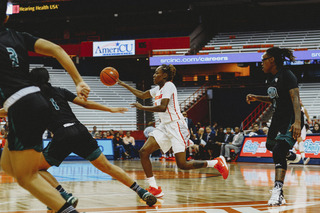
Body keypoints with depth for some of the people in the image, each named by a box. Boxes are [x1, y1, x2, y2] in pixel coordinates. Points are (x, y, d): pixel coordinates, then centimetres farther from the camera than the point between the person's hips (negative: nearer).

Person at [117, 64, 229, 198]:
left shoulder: (168, 86, -11)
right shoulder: (158, 89, 17)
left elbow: (162, 107, -22)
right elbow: (142, 95, 30)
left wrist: (142, 108, -14)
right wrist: (124, 85, 27)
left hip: (176, 125, -9)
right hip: (164, 126, 9)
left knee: (182, 165, -14)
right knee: (143, 152, -6)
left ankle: (217, 163, 5)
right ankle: (154, 189, -2)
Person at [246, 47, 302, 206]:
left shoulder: (287, 76, -18)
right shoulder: (271, 79, 9)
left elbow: (295, 99, -28)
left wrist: (297, 122, -39)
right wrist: (257, 98, 13)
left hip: (291, 119, -10)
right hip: (278, 118, 10)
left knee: (278, 151, -23)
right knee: (270, 145, 27)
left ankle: (278, 191, -28)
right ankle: (290, 155, 58)